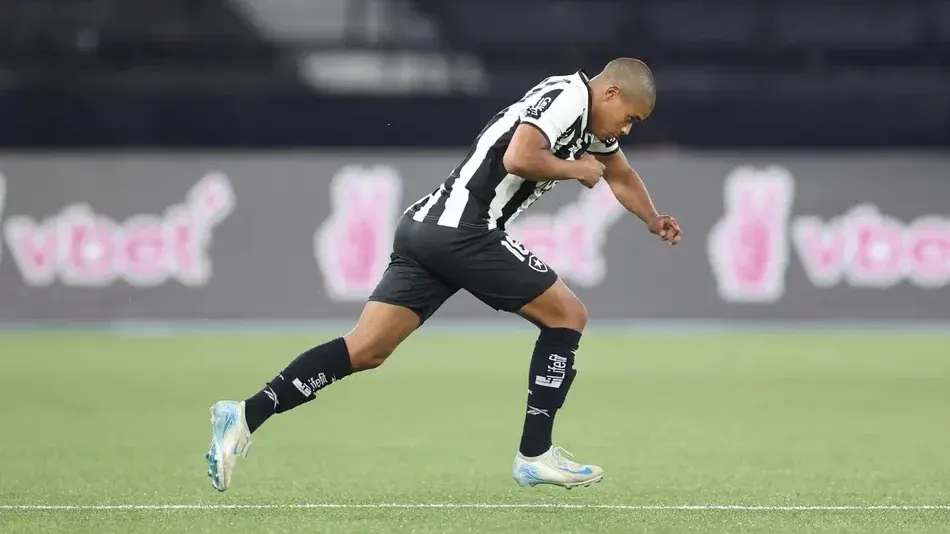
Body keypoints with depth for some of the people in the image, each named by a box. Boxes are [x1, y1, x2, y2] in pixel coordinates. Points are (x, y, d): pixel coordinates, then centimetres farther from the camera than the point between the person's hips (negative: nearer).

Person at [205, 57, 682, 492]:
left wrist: (654, 221, 49)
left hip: (427, 228, 9)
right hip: (462, 230, -9)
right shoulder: (567, 96, -7)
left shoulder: (592, 119, 24)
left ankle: (246, 416, -8)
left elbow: (621, 175, 43)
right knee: (567, 314, 2)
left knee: (365, 351, 1)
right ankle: (535, 455, 4)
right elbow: (519, 157, -23)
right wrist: (575, 171, -8)